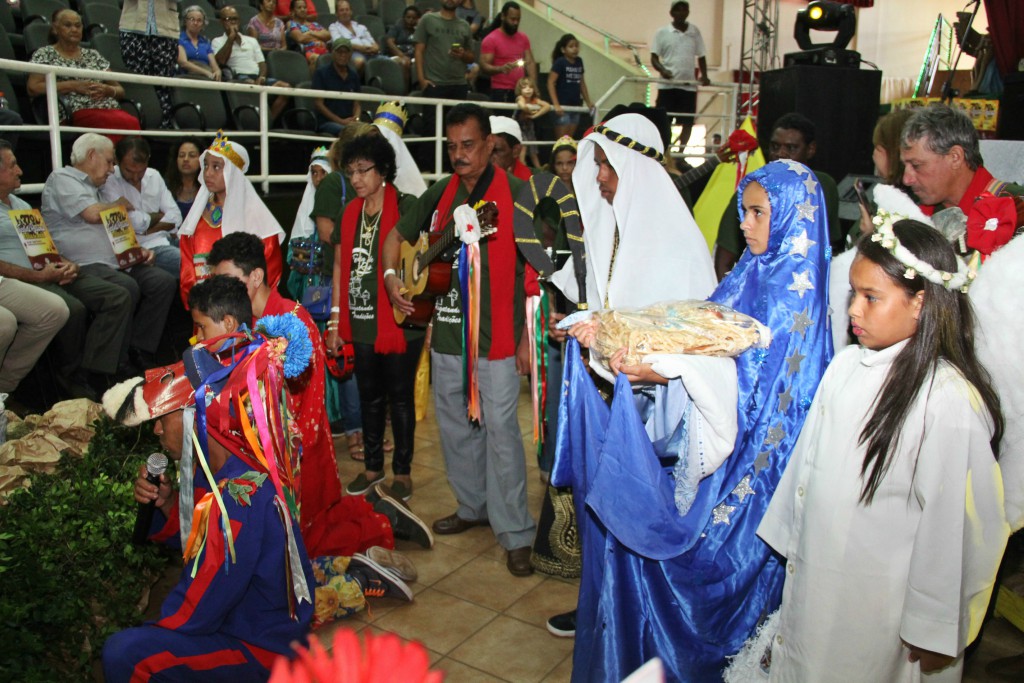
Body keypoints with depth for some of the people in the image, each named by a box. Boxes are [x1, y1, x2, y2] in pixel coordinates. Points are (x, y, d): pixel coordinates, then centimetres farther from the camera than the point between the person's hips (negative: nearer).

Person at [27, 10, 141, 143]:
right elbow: (32, 88, 2)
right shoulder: (45, 54, 16)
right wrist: (73, 86, -5)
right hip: (80, 112, -4)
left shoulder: (92, 55, 28)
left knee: (133, 122, -36)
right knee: (128, 123, -38)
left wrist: (106, 90, 0)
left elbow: (120, 91, 25)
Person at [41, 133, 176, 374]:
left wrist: (136, 249, 9)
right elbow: (92, 214, -14)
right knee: (127, 288, -34)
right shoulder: (62, 179, 2)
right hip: (83, 266, -9)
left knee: (163, 281, -11)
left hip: (114, 263, 9)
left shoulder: (94, 188, 29)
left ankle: (139, 351, -10)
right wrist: (120, 205, 6)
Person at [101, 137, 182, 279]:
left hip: (161, 243, 7)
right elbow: (135, 222, -15)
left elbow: (175, 217, 7)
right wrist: (159, 216, 4)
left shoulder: (154, 176, 14)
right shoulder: (109, 181, -6)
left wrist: (146, 229, -8)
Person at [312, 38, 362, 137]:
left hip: (349, 122, 5)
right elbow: (318, 103, -2)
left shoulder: (353, 75, 17)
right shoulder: (321, 73, 4)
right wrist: (341, 121, -11)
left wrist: (356, 119, -6)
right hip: (326, 121, -4)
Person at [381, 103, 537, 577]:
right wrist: (391, 277, 3)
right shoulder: (440, 194, 10)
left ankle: (515, 533, 5)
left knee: (500, 431, -6)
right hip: (447, 334, 6)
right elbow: (396, 235, 22)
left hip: (496, 337, -6)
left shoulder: (514, 194, -7)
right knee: (455, 427, 16)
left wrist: (527, 335, -12)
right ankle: (472, 507, 34)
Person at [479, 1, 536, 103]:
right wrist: (501, 68, -31)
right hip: (501, 92, -5)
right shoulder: (491, 39, -5)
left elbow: (530, 63, 11)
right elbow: (484, 67, -10)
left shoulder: (523, 38, 12)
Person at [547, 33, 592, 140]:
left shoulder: (579, 61, 10)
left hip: (575, 106, 6)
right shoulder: (560, 62, -7)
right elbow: (550, 83, -12)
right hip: (562, 106, -6)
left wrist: (588, 101, 20)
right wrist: (556, 104, -18)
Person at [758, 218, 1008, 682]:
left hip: (881, 604, -6)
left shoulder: (952, 401, -21)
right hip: (812, 581, 6)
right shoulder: (846, 366, -1)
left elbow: (951, 523, -17)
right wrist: (790, 539, 17)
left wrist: (933, 627, -10)